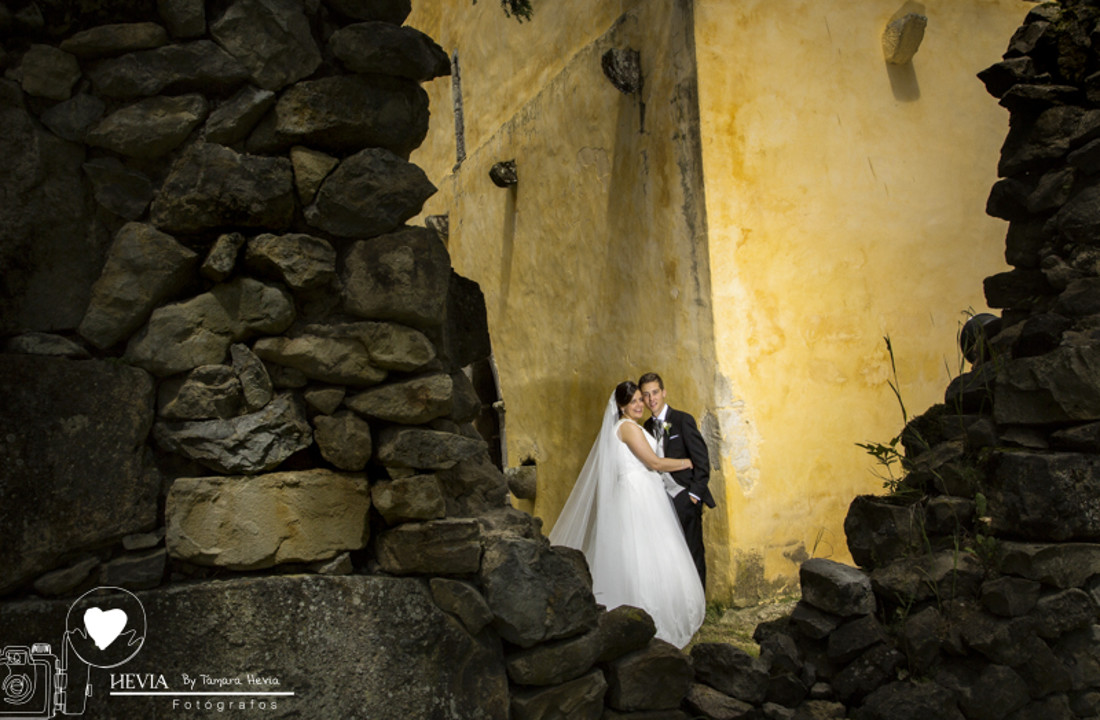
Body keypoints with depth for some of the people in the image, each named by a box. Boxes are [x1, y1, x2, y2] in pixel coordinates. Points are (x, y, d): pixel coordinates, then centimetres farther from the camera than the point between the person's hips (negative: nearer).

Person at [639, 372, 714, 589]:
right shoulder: (647, 426, 12)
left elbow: (702, 459, -9)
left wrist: (695, 493, -12)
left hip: (684, 498, -5)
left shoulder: (683, 420, -6)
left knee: (693, 553, -1)